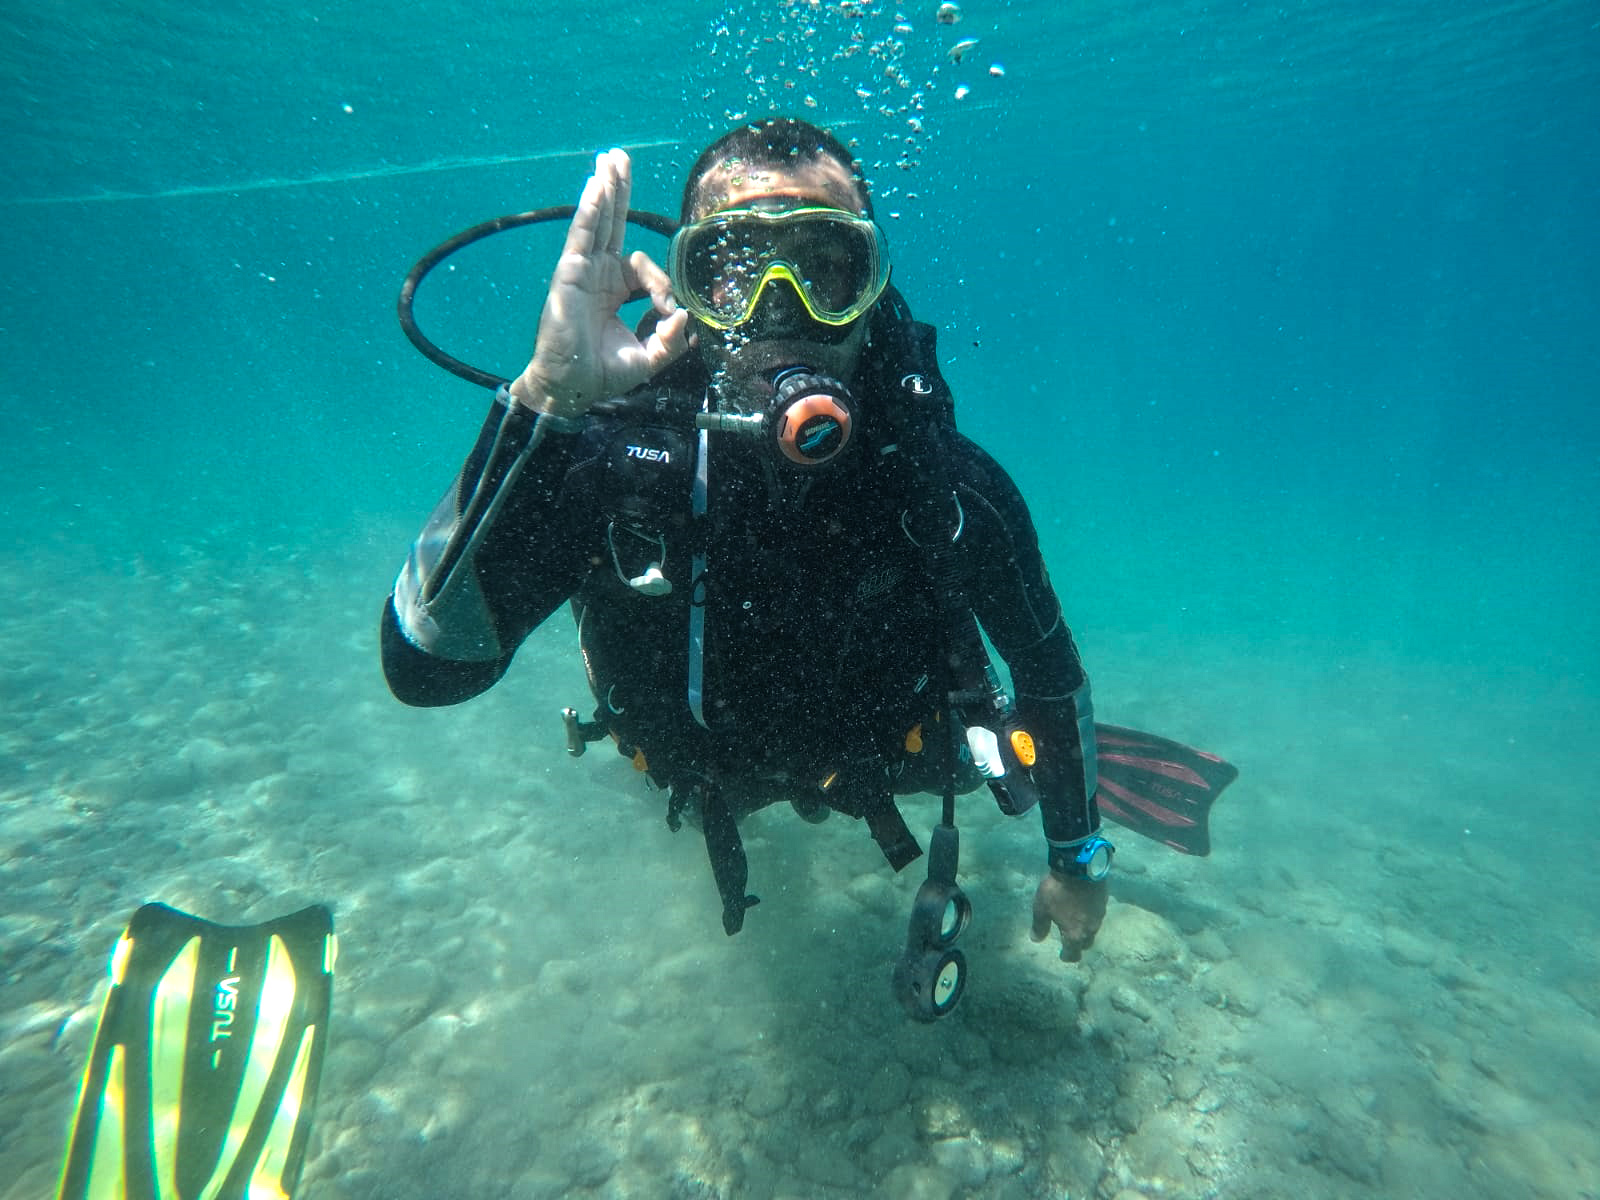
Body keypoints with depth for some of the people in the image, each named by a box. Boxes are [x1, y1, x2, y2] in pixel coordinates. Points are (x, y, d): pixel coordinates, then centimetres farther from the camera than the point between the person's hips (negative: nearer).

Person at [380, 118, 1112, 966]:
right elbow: (424, 667, -45)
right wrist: (540, 404, -58)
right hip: (699, 763, 1)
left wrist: (1077, 858, -5)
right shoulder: (611, 456, -36)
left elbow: (1049, 667, -17)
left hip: (875, 757, 1)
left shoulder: (946, 486, -35)